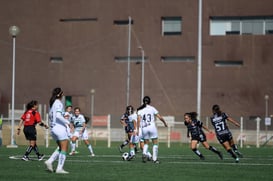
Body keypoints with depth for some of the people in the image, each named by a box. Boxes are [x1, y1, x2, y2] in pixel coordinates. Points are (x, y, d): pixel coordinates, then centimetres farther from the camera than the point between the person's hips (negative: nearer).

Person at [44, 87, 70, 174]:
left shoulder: (52, 103, 13)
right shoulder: (58, 103, -12)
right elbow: (58, 115, -24)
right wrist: (67, 122, -17)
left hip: (53, 128, 9)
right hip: (60, 128, -9)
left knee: (61, 148, 18)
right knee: (64, 148, -3)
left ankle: (49, 161, 4)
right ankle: (59, 168, -6)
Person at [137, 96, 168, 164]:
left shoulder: (140, 110, 6)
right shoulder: (152, 108, 3)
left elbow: (139, 120, -6)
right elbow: (160, 117, 1)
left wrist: (138, 129, -6)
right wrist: (165, 123, 18)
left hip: (144, 128, 2)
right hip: (152, 127, -2)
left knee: (146, 143, 17)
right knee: (155, 143, 9)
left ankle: (144, 153, -11)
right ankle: (155, 159, 4)